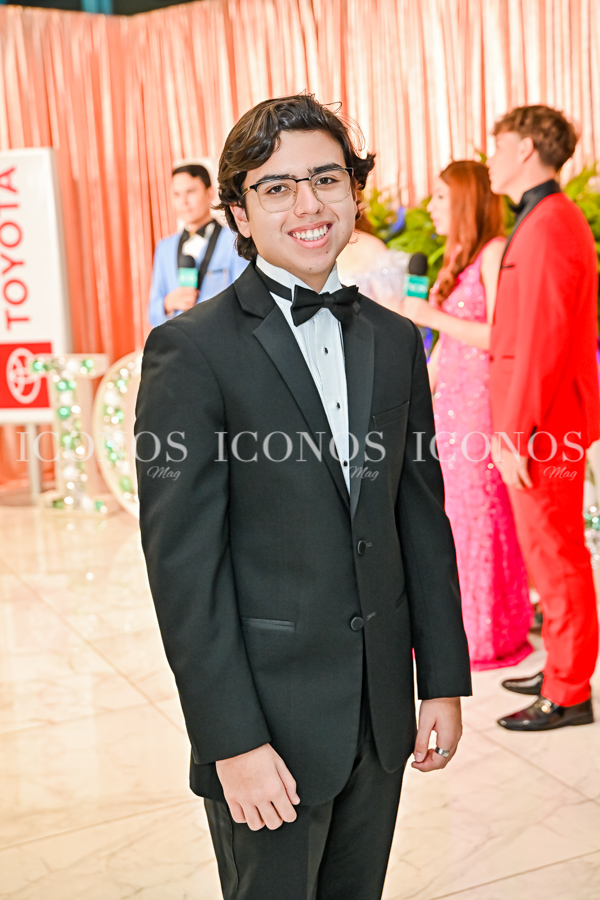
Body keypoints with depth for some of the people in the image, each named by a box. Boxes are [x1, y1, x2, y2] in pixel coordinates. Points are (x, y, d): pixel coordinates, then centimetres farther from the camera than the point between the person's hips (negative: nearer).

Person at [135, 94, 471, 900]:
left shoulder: (395, 341, 6)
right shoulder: (192, 351, -12)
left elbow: (423, 517, 8)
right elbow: (184, 561, -14)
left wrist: (443, 680, 7)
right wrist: (233, 741, -16)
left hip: (382, 713, 5)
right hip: (270, 716, -5)